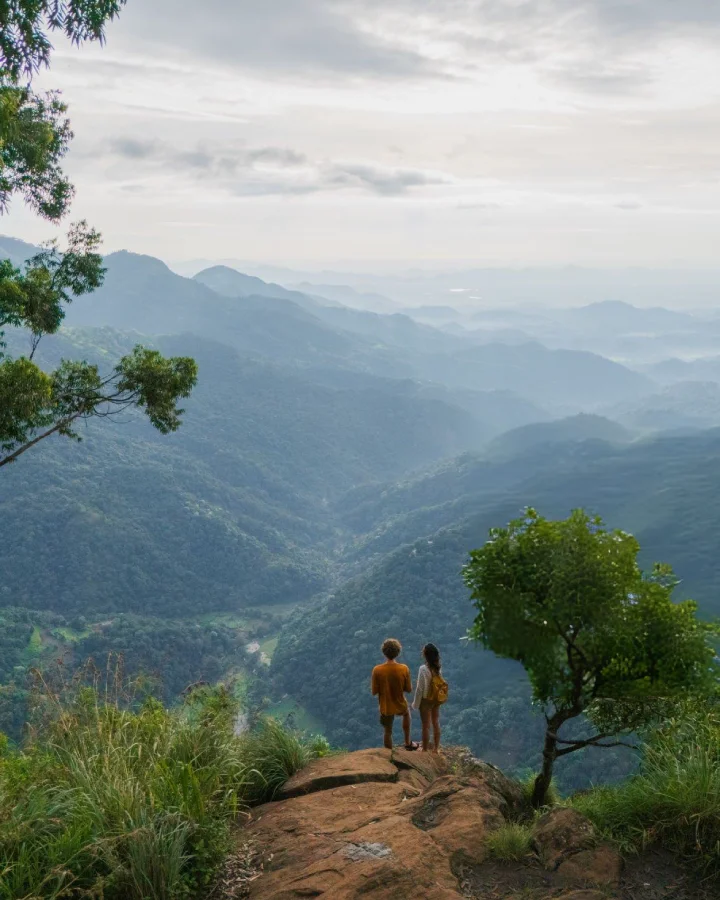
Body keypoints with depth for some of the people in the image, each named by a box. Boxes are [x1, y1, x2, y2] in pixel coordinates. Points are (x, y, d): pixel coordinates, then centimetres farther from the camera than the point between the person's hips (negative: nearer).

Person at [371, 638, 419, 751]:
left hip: (385, 708, -1)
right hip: (400, 706, 1)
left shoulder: (377, 670, -21)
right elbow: (409, 690, -9)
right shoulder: (404, 669, -19)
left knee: (388, 732, 20)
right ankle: (408, 743, 41)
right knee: (406, 712, 35)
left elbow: (374, 692, -13)